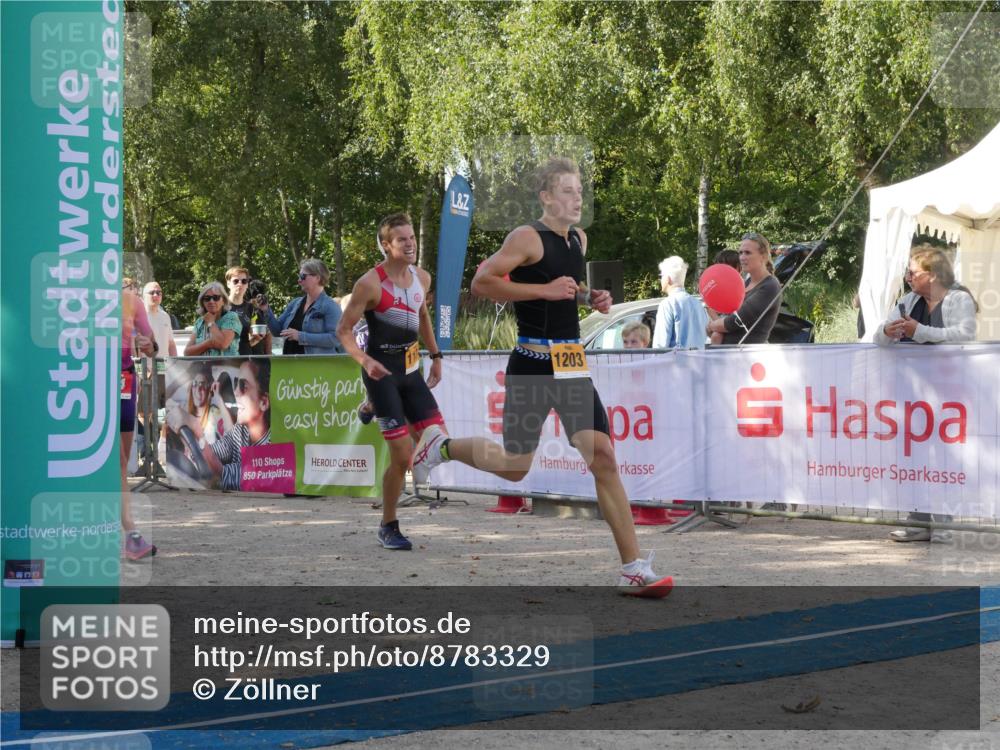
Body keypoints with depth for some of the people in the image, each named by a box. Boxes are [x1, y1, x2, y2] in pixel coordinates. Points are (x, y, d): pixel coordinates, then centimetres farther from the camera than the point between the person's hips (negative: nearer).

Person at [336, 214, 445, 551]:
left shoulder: (422, 278, 4)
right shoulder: (370, 284, -16)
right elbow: (344, 330, -14)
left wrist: (436, 355, 21)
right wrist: (365, 361, -29)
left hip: (411, 369, 7)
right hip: (381, 372, -6)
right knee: (402, 456, -9)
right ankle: (388, 528, 9)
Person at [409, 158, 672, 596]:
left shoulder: (579, 240, 13)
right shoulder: (528, 238, -11)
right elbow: (481, 282, -17)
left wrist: (590, 298, 9)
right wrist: (544, 291, -22)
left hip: (572, 364, 6)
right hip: (533, 365, -6)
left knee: (603, 458, -5)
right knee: (515, 467, 5)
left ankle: (633, 569, -6)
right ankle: (440, 446, 34)